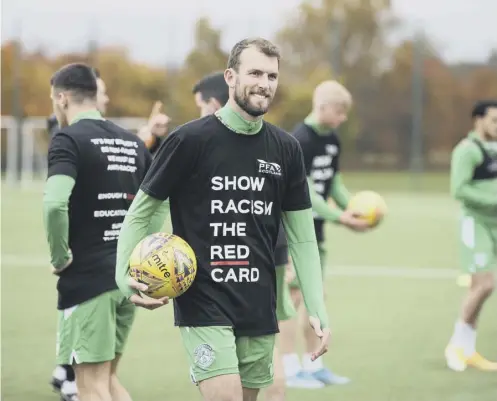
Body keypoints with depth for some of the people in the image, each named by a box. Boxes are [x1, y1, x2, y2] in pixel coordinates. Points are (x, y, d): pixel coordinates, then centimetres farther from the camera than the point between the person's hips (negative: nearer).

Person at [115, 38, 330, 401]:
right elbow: (140, 213, 0)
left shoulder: (286, 149, 7)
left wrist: (318, 311, 4)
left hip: (260, 310, 5)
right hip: (203, 306, -5)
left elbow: (302, 237, 11)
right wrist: (126, 277, -13)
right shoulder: (191, 140, -6)